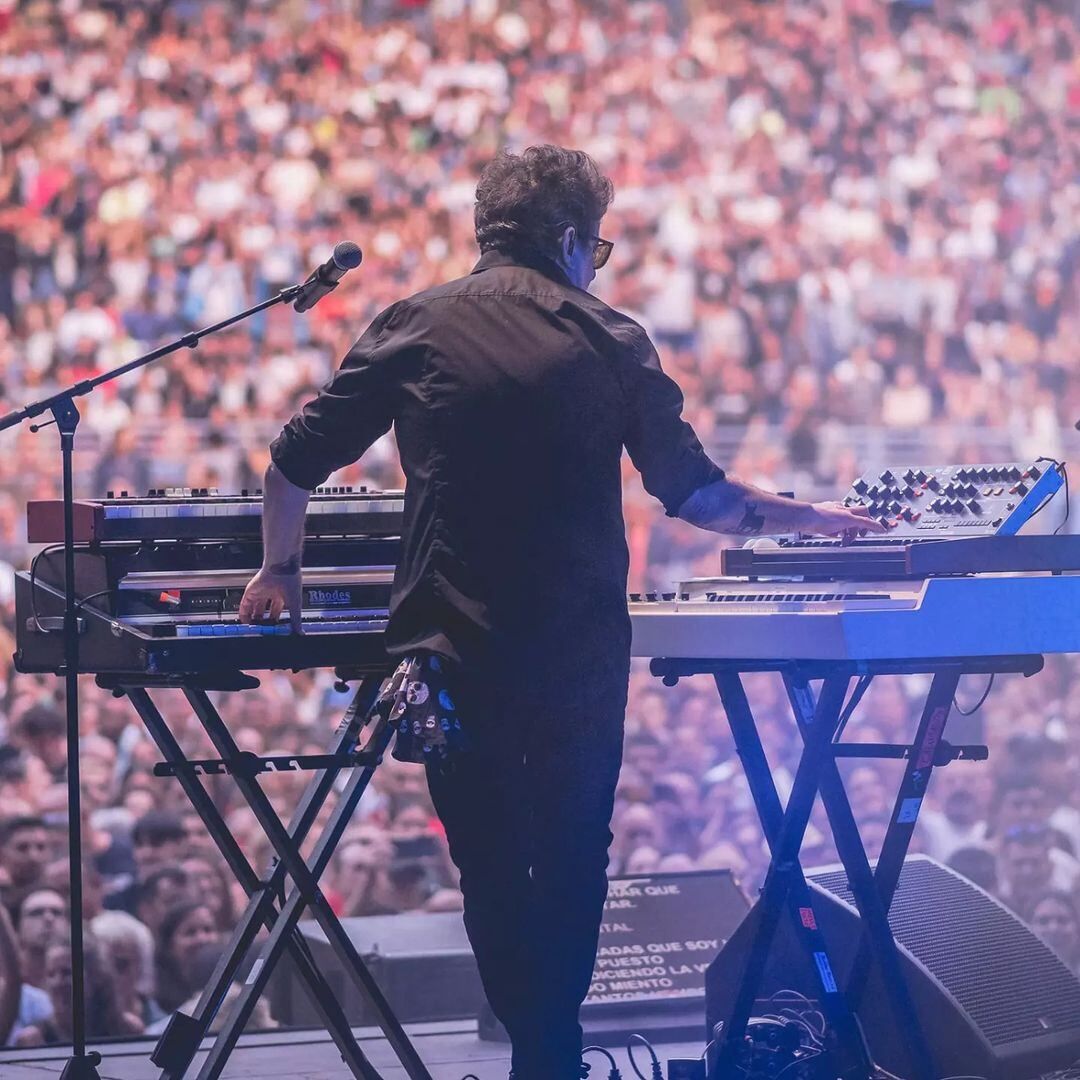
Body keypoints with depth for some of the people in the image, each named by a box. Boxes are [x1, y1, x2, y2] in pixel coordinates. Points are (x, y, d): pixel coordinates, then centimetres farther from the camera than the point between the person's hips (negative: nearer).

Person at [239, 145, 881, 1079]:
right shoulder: (611, 342, 2)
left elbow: (296, 463, 4)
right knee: (573, 862, 13)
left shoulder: (417, 327, 1)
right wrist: (810, 518, 22)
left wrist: (280, 566, 22)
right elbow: (695, 494, 6)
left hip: (458, 652, 0)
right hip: (582, 653, 0)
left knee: (491, 866, 11)